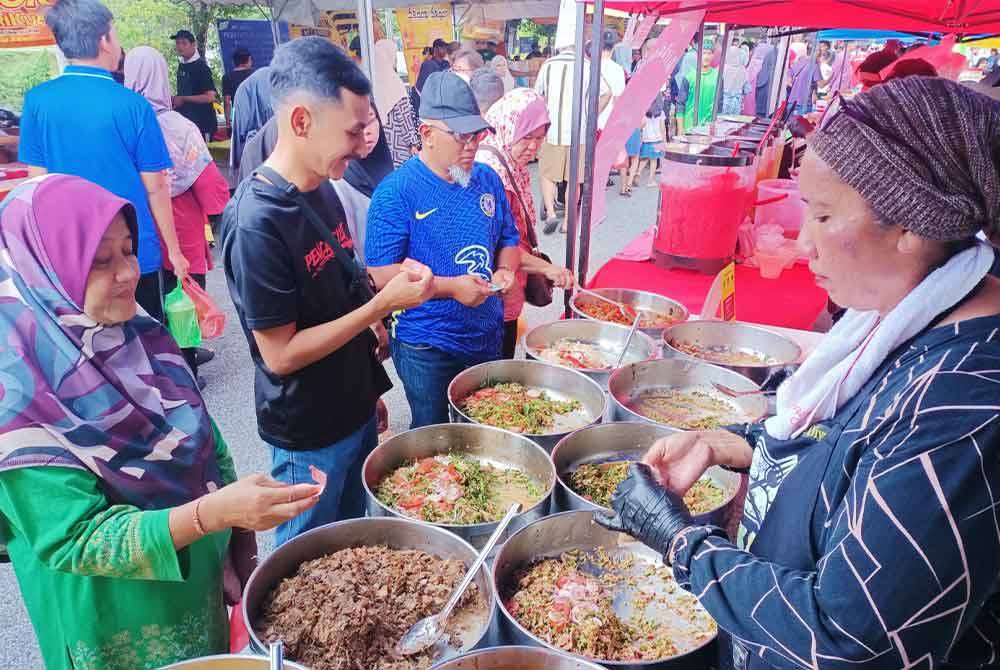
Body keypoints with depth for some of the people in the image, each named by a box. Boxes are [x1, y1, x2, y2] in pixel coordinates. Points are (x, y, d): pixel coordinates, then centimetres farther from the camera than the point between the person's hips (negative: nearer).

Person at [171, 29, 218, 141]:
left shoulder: (201, 67, -11)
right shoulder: (181, 66, 13)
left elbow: (210, 97, -20)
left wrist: (183, 99, -16)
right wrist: (175, 100, 5)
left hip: (202, 123, -8)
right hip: (184, 119, 8)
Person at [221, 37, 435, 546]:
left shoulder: (322, 190, 0)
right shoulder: (257, 222, -26)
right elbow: (281, 355, -23)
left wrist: (392, 276, -1)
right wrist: (382, 304, -24)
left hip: (356, 408, 8)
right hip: (308, 435, -7)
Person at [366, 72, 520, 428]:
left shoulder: (488, 179, 4)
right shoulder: (395, 191, -14)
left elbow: (508, 241, 15)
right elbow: (380, 275, -18)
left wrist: (504, 270, -7)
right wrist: (450, 287, -24)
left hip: (487, 338, 5)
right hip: (427, 348, -5)